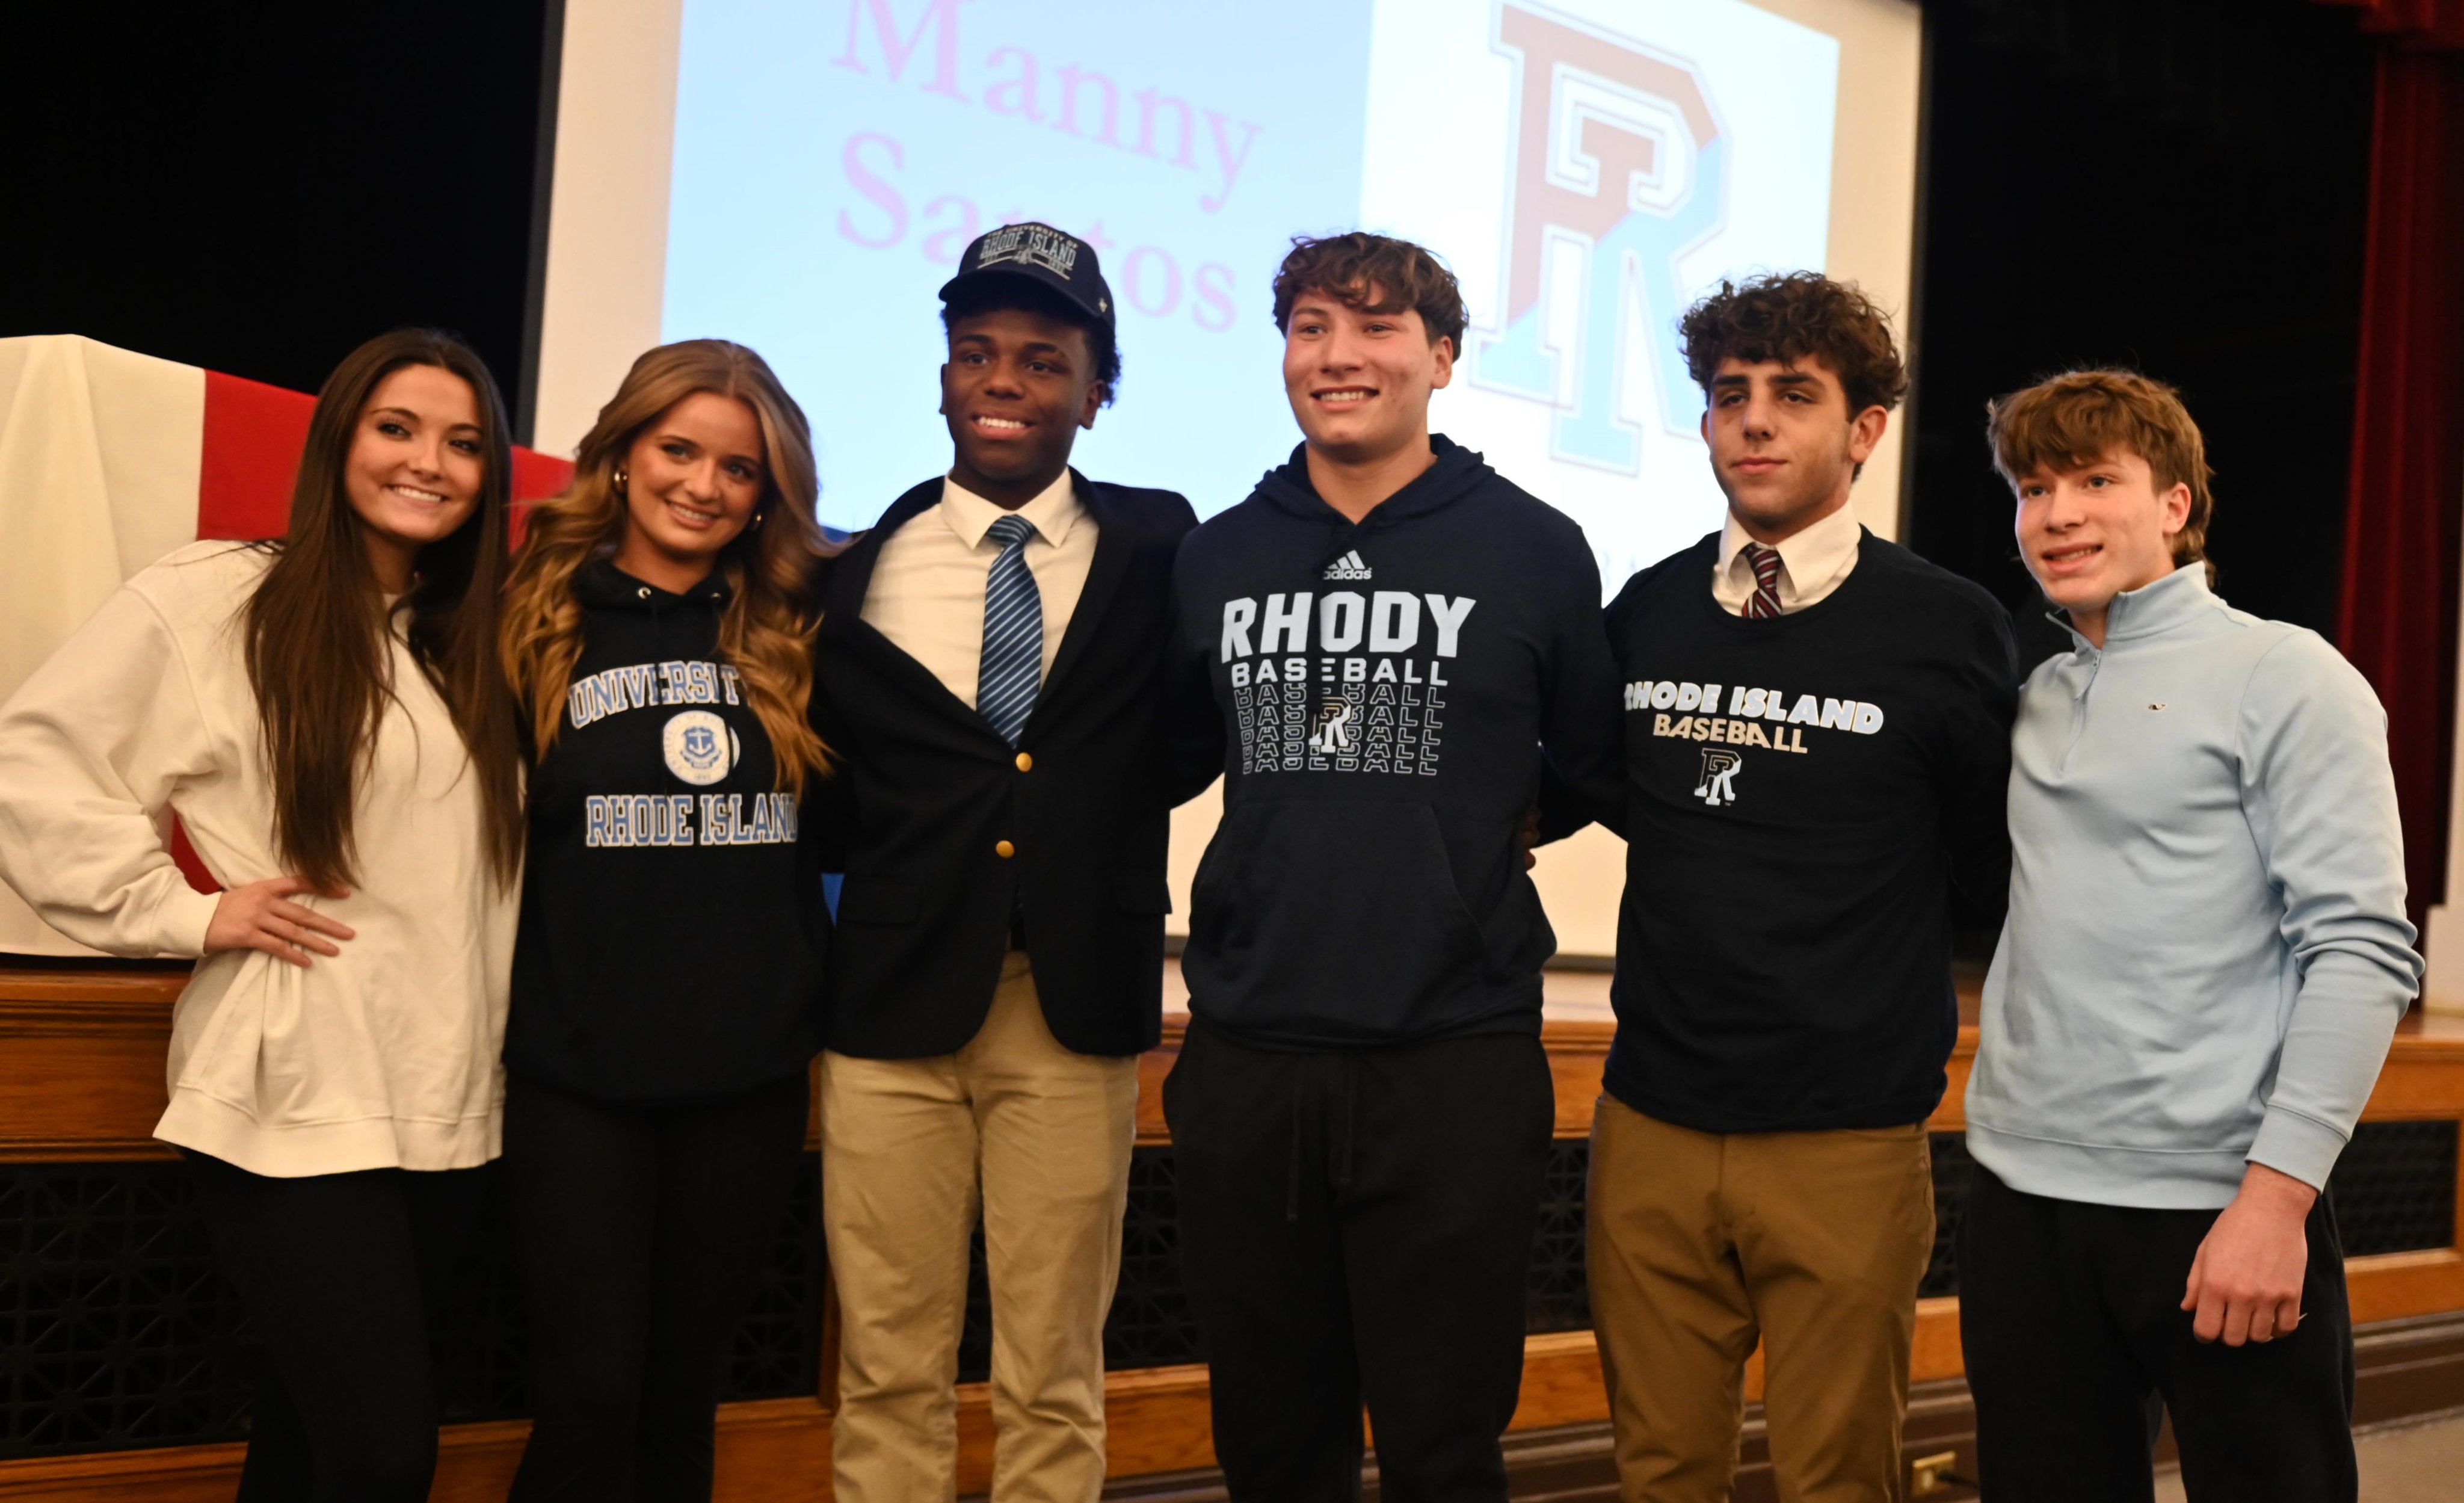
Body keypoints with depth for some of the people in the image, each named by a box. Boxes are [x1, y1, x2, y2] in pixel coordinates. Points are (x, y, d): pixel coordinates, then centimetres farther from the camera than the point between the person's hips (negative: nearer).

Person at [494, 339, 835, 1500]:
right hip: (577, 1072, -2)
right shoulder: (541, 619, -1)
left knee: (687, 1395, 13)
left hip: (752, 1075, 2)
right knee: (587, 1402, 0)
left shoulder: (795, 631, 4)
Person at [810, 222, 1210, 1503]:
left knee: (1054, 1382, 10)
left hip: (1076, 1009, 0)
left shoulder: (1158, 552, 3)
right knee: (889, 1375, 8)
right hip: (896, 999, 1)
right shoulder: (851, 570, 4)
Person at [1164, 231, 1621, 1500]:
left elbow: (1600, 767, 9)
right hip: (1245, 1059, 3)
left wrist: (1487, 826, 1)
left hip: (1455, 1061, -3)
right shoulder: (1217, 557, 7)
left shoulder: (1535, 552, -2)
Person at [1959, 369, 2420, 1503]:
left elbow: (2362, 952, -11)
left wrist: (2278, 1192, -17)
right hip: (2022, 1200, 5)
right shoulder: (2030, 698, 14)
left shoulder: (2285, 678, -4)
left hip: (2218, 1206, -5)